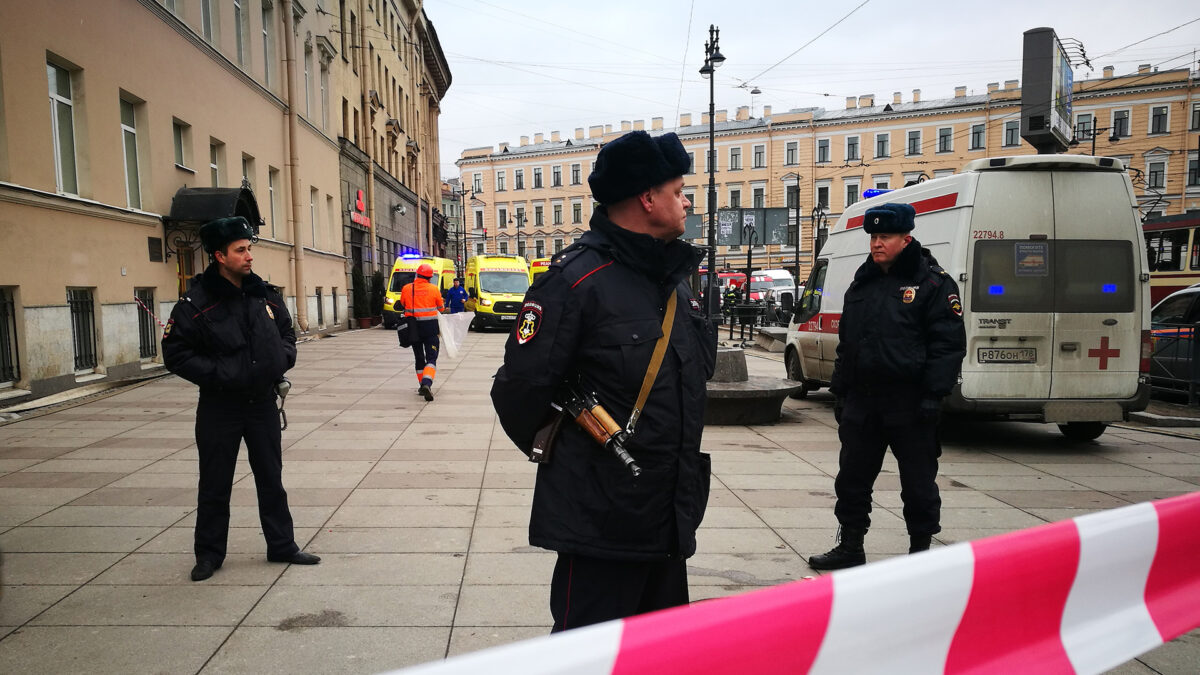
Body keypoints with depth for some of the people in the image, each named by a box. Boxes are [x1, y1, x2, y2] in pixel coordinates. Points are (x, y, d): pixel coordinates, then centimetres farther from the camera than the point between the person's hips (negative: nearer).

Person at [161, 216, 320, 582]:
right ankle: (209, 553, 25)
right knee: (215, 485, 9)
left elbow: (286, 332, 16)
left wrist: (283, 357, -3)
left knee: (271, 479, 13)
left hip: (263, 402, 4)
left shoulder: (264, 294, 2)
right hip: (219, 407, -4)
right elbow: (176, 354, -11)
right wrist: (217, 373, -19)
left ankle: (281, 545, 26)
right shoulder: (195, 303, -13)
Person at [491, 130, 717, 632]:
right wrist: (559, 457, 1)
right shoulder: (577, 278, -17)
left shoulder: (674, 281, 10)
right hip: (602, 520, -8)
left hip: (672, 518, 8)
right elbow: (520, 389, -17)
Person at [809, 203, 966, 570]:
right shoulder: (861, 284, 15)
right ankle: (850, 547, 25)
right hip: (861, 402, 6)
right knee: (851, 479, 12)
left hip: (909, 405, -6)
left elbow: (949, 344, -10)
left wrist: (933, 394, -17)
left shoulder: (933, 284, -4)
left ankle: (921, 550, 22)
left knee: (918, 484, 7)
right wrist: (839, 390, 16)